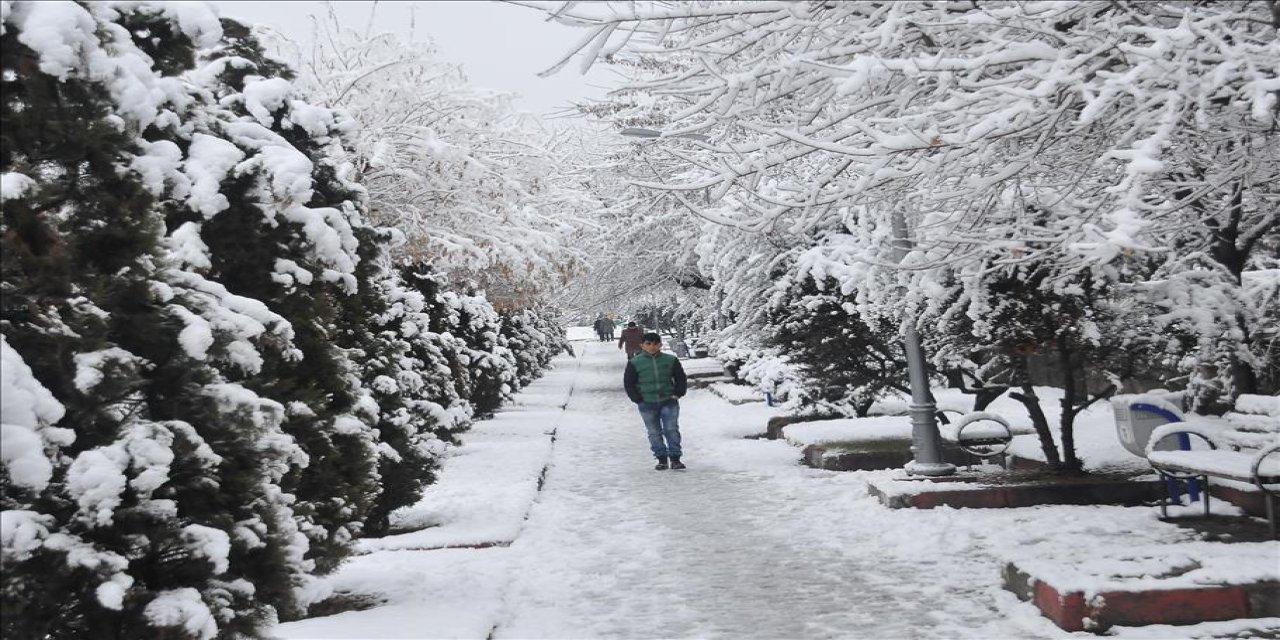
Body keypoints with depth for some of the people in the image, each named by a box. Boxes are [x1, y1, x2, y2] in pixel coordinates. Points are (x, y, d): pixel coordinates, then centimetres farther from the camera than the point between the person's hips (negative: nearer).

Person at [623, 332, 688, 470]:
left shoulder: (671, 360, 1)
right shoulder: (634, 363, -3)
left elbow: (681, 378, 9)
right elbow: (628, 383, 1)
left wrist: (678, 394, -2)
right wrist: (638, 399, -5)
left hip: (669, 402, 0)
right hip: (647, 404, 0)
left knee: (672, 430, -3)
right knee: (654, 433, 6)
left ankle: (675, 458, 4)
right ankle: (662, 459, 16)